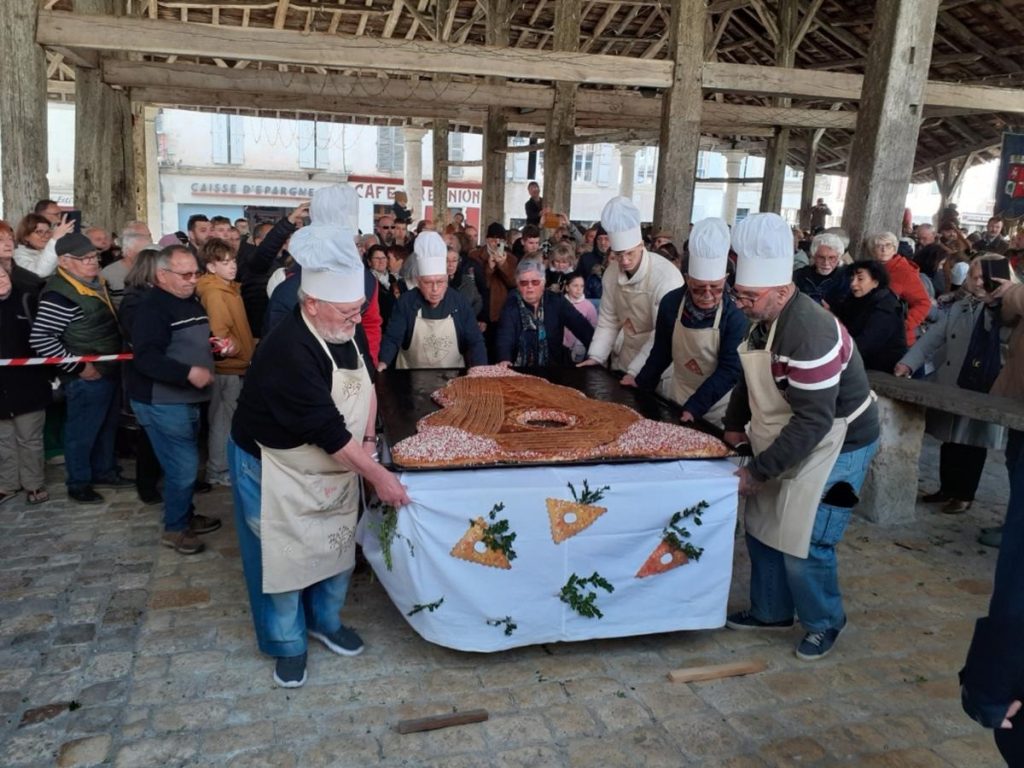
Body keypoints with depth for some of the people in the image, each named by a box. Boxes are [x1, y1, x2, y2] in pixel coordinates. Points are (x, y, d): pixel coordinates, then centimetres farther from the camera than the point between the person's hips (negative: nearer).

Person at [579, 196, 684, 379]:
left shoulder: (667, 278, -25)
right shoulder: (612, 273, -5)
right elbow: (608, 320, 5)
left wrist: (635, 372, -24)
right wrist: (595, 356, -5)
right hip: (624, 362, 5)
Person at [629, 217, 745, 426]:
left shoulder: (735, 315, -22)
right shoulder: (671, 303, -12)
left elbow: (730, 370, -21)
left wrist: (694, 407, -26)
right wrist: (642, 383, 3)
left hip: (716, 406, -3)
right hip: (677, 397, 3)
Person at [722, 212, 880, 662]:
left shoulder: (811, 334, -31)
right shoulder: (763, 318, -2)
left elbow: (813, 421, -31)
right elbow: (749, 378, 15)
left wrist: (759, 470, -27)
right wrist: (735, 426, 8)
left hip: (834, 445, -9)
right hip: (784, 440, 9)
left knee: (804, 544, -5)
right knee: (762, 527, 15)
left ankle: (824, 624, 22)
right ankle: (770, 611, 35)